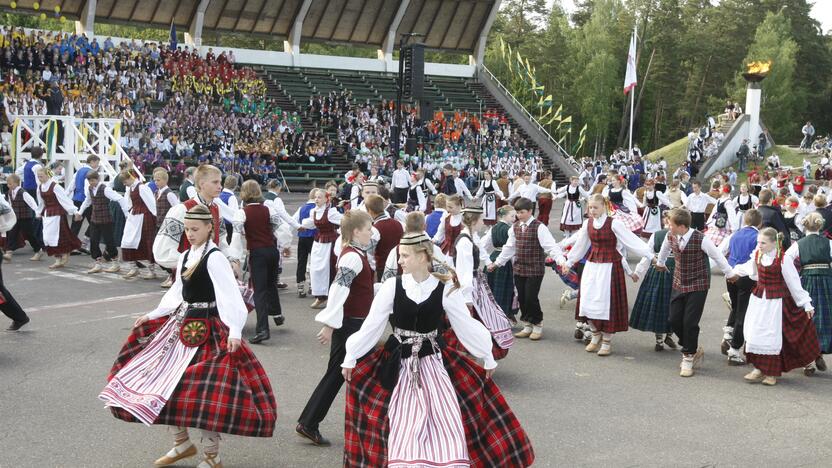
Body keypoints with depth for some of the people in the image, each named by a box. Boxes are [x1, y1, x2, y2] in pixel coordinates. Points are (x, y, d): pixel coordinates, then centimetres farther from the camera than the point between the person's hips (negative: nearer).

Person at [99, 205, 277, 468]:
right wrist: (152, 315, 19)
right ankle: (182, 443, 29)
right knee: (166, 383, 11)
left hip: (206, 331, -8)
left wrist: (234, 330, -34)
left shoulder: (214, 258, -15)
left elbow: (230, 295, -24)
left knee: (205, 393, -9)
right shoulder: (185, 257, 10)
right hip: (182, 326, 9)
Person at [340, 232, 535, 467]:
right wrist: (350, 358, 5)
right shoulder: (392, 286, -8)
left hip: (432, 363, 0)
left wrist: (488, 358, 9)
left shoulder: (445, 288, -8)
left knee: (446, 424, -1)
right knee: (403, 430, 0)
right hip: (400, 365, 0)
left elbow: (466, 326, 2)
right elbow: (371, 326, 0)